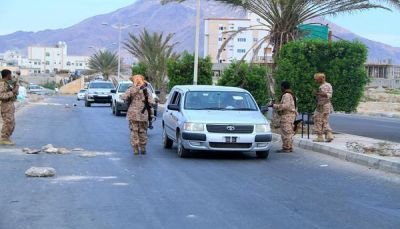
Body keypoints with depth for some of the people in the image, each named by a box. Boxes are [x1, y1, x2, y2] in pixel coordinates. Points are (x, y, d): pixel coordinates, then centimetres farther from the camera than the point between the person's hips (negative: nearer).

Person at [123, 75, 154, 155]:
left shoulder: (131, 90, -2)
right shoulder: (146, 91, 0)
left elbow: (124, 97, -15)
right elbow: (151, 102, -8)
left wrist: (129, 101, 5)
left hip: (133, 114, -1)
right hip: (143, 115, 1)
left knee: (134, 132, 4)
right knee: (143, 132, 12)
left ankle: (135, 149, 1)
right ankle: (143, 149, 14)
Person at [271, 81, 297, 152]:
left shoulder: (286, 95, -15)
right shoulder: (291, 95, 18)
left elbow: (285, 106, -25)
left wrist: (274, 106, -20)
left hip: (286, 115, -11)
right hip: (291, 115, 11)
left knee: (285, 133, -8)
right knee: (289, 133, 13)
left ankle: (286, 148, -7)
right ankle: (290, 147, 16)